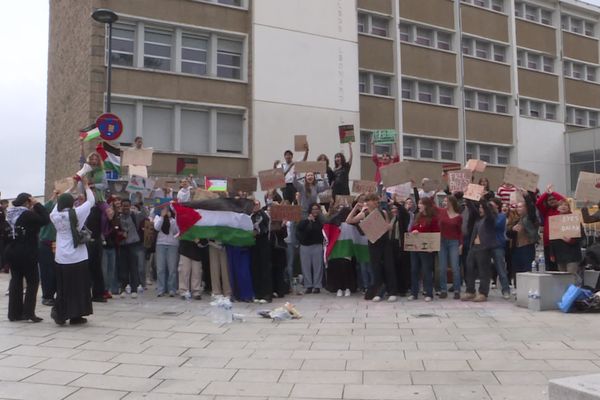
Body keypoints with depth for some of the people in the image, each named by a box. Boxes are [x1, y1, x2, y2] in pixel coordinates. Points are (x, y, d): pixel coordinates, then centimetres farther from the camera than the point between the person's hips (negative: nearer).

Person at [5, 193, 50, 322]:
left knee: (16, 280, 13)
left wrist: (34, 207, 8)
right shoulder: (27, 215, -16)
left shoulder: (11, 214, 9)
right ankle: (28, 312, -3)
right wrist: (37, 204, -11)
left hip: (11, 252, 8)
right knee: (33, 281, 2)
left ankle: (14, 313, 15)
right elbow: (45, 219, -17)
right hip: (26, 253, -8)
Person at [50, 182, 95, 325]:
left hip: (61, 259, 3)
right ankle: (76, 316, 11)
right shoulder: (76, 213, -9)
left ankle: (60, 313, 10)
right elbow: (91, 201, 2)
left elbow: (59, 203, 19)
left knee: (63, 287, 13)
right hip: (78, 258, -3)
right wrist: (86, 186, 19)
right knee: (79, 287, 6)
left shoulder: (55, 216, -1)